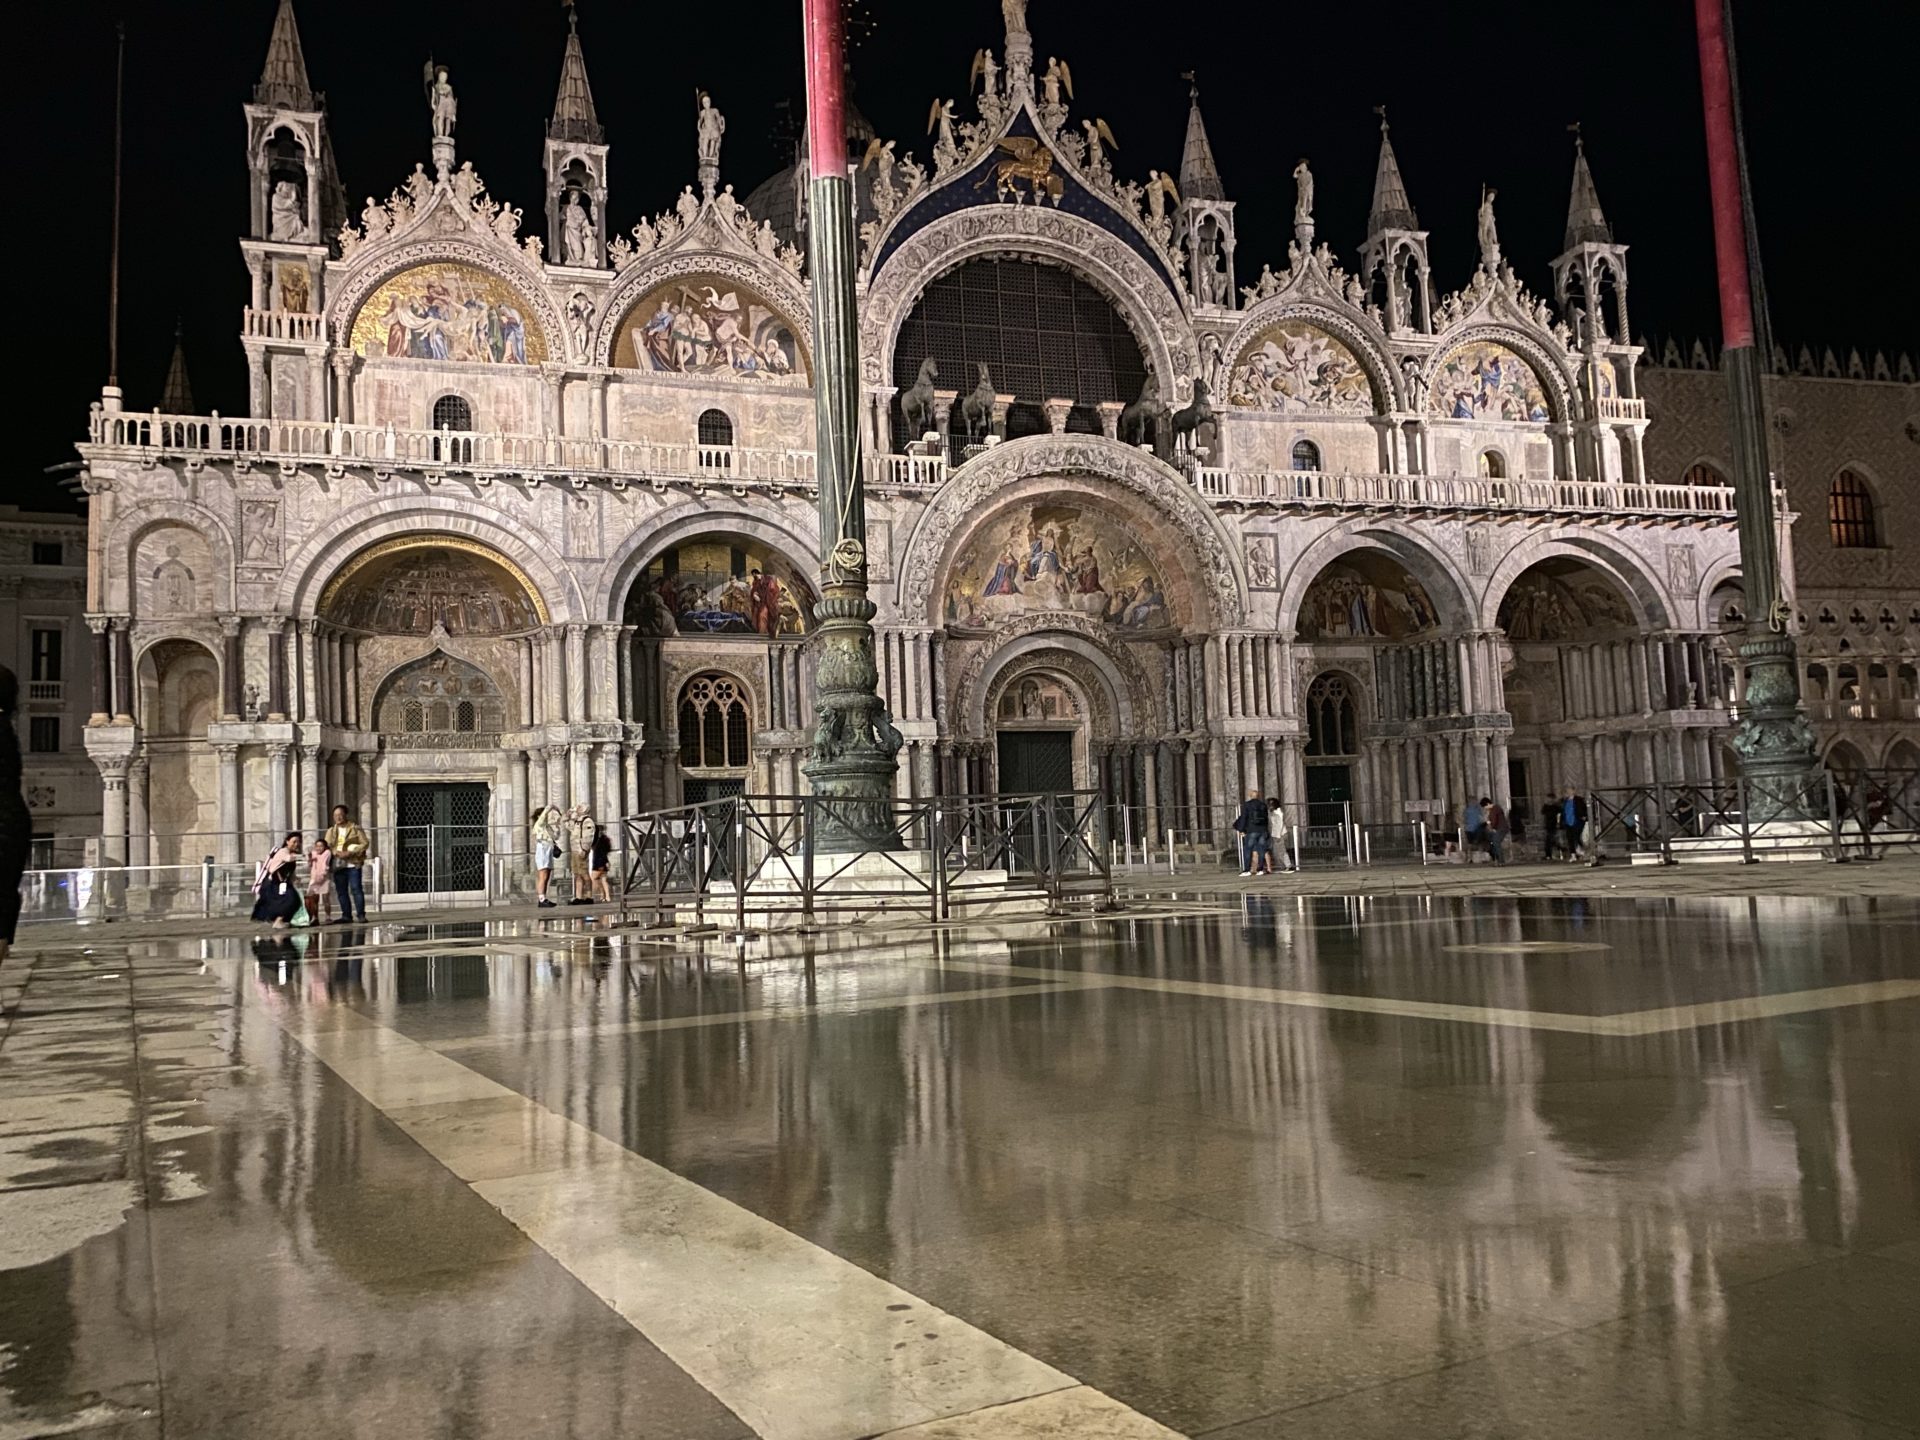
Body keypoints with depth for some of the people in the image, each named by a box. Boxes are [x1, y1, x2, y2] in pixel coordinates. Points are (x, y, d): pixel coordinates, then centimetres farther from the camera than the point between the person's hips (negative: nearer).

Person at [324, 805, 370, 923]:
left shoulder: (356, 829, 2)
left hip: (353, 864, -4)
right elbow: (327, 846, 8)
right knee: (341, 891, 5)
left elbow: (365, 843, -4)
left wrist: (351, 853, -16)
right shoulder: (331, 831, 16)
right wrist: (337, 853, -12)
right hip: (338, 865, 5)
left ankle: (361, 914, -8)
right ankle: (346, 915, 12)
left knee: (356, 889, -10)